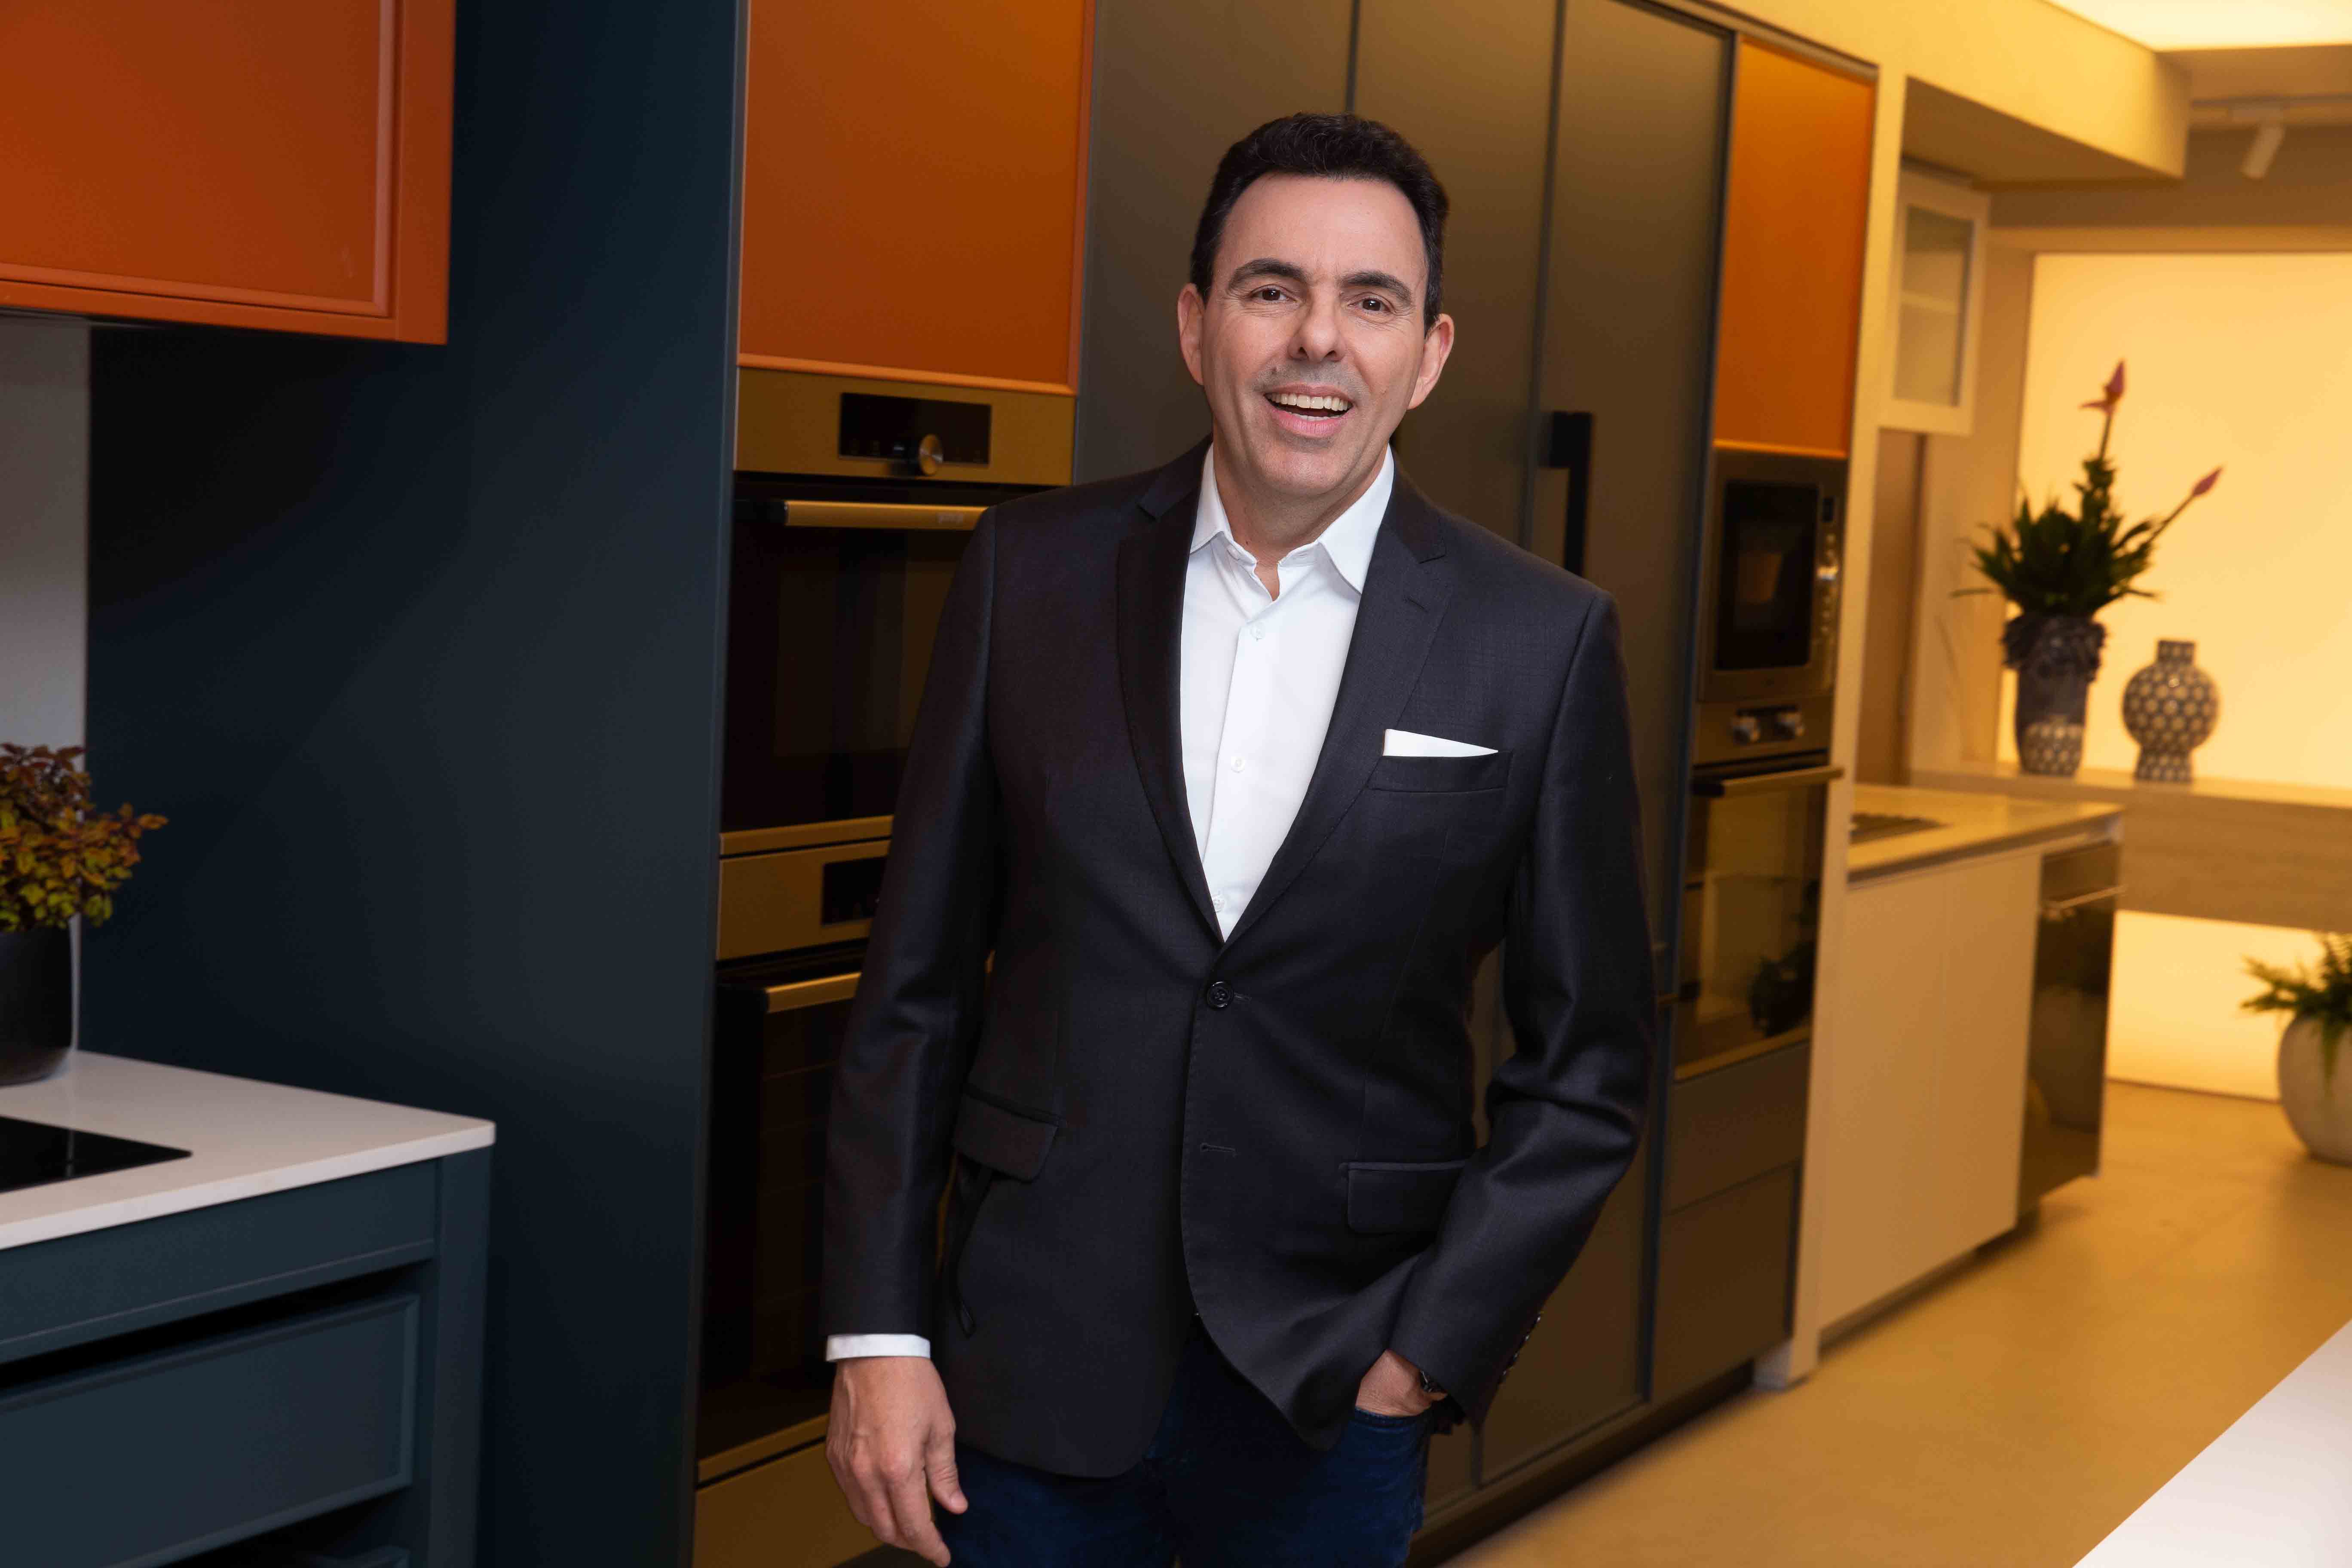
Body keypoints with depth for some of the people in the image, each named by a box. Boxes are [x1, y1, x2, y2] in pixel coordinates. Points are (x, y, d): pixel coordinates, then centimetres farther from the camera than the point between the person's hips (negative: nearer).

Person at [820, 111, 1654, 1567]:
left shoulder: (1544, 642, -5)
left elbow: (1585, 1063, 1)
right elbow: (918, 983, 2)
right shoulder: (1034, 570, -1)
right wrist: (879, 1335, -2)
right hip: (1033, 1367, 1)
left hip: (1331, 1399, -1)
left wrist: (1431, 1347, -5)